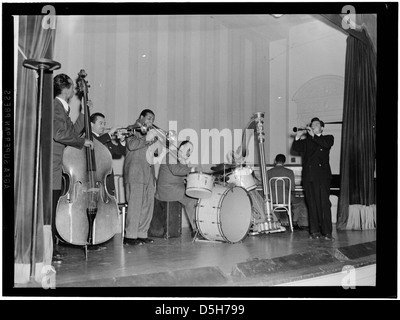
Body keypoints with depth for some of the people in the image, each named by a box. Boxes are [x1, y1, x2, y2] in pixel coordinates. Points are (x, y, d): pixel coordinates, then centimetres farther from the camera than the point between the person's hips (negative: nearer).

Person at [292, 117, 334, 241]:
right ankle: (315, 231, 6)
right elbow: (295, 148, 5)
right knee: (312, 205, 2)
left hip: (322, 176, -3)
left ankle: (327, 232, -8)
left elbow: (327, 144, -8)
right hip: (308, 177, 3)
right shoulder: (306, 141, 20)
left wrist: (313, 135, -12)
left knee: (324, 203, -9)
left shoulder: (328, 138, 14)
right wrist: (297, 137, -10)